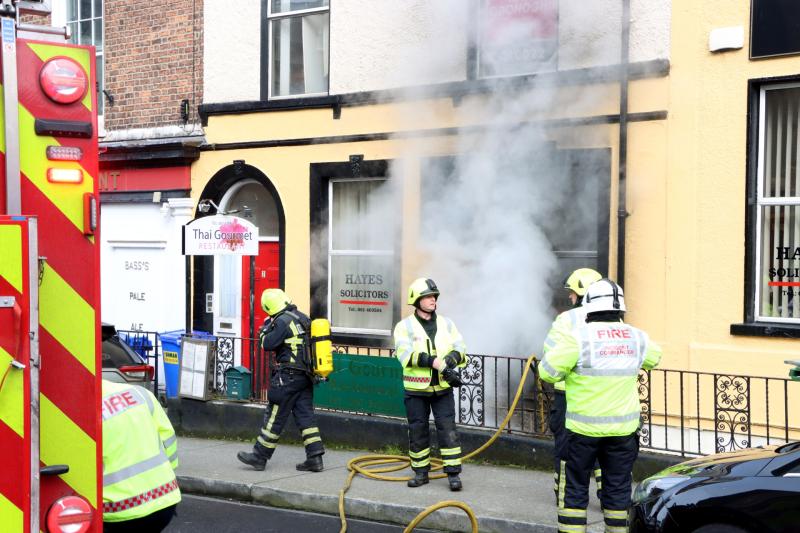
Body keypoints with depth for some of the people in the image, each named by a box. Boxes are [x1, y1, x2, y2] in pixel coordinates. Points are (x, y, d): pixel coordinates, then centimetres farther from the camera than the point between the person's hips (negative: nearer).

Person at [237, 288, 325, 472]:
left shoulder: (283, 321, -15)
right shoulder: (303, 318, 11)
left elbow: (268, 344, -13)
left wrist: (264, 330, 5)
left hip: (288, 376, -8)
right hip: (305, 376, 8)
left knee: (275, 416, 0)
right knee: (305, 415, 7)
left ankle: (259, 456, 10)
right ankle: (315, 458, 4)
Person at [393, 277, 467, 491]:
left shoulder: (446, 324, 8)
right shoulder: (405, 326, -3)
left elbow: (460, 348, 3)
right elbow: (406, 354, -17)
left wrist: (451, 359, -21)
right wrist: (435, 362, -25)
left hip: (443, 388, 1)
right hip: (416, 390, -1)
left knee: (448, 430, -2)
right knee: (417, 432, 7)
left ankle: (453, 473, 4)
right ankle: (420, 472, 21)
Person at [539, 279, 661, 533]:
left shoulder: (579, 337, -14)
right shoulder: (637, 338, 1)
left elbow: (548, 371, -14)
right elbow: (654, 357, 22)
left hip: (584, 428, -3)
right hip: (623, 427, 3)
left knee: (575, 486, 8)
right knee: (618, 488, 13)